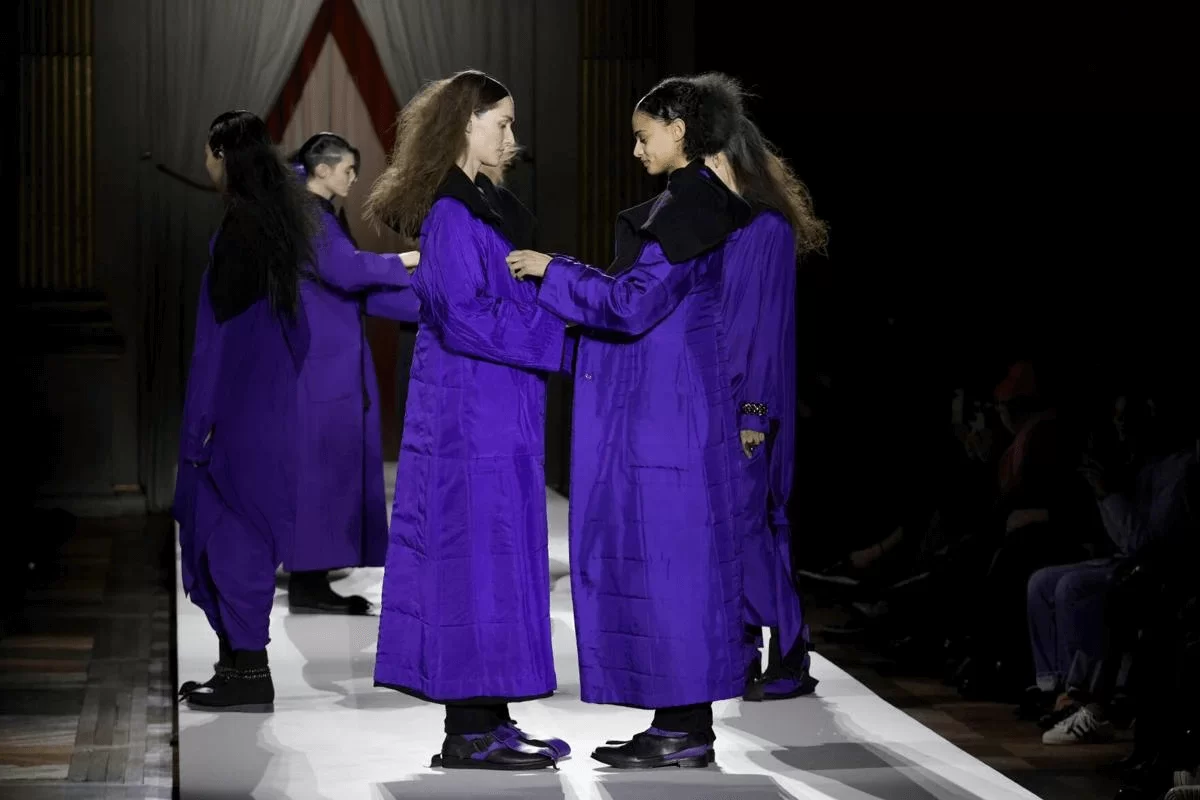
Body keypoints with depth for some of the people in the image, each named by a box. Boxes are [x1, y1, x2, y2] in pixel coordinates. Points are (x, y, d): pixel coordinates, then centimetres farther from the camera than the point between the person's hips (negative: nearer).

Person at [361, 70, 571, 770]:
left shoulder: (469, 207, 16)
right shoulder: (451, 212, -14)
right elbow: (464, 317, -20)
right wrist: (556, 333, -15)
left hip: (487, 415, 10)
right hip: (471, 415, -10)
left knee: (492, 560, 11)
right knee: (478, 555, -6)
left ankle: (485, 720, 16)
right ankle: (471, 732, -2)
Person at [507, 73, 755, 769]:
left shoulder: (688, 209, -15)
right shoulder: (694, 203, 16)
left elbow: (635, 304, -20)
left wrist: (554, 271, -11)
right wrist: (562, 277, 19)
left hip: (665, 409, -10)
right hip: (665, 405, 10)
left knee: (664, 556, -6)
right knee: (674, 558, 10)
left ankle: (685, 730, -1)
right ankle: (685, 724, 14)